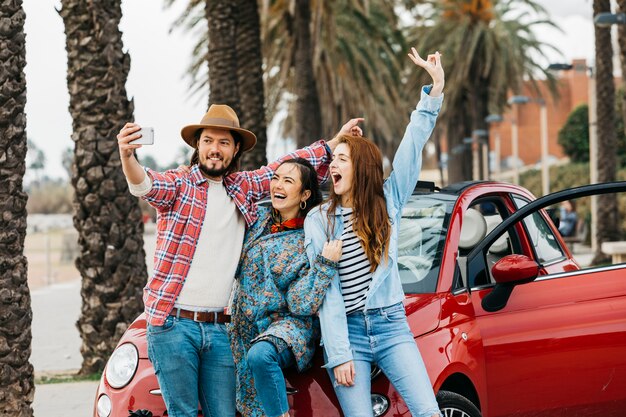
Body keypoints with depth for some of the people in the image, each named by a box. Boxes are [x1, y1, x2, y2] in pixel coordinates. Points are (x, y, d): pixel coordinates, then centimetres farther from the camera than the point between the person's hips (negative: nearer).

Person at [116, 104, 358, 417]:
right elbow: (144, 184, -22)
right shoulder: (178, 185, -2)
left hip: (216, 329, 4)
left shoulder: (243, 187, 14)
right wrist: (127, 156, -44)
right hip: (172, 323, -4)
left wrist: (334, 145, 21)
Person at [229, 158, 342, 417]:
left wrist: (326, 265, -24)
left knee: (260, 354, -37)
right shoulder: (257, 220, 6)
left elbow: (302, 305, -13)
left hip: (288, 324, -5)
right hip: (247, 328, 5)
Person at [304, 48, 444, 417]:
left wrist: (435, 86, -9)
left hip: (391, 326, 1)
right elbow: (326, 288, -4)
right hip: (345, 330, -1)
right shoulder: (319, 219, 3)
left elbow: (413, 145, -1)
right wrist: (339, 354, -11)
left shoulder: (389, 201, 8)